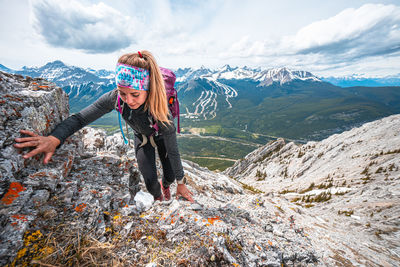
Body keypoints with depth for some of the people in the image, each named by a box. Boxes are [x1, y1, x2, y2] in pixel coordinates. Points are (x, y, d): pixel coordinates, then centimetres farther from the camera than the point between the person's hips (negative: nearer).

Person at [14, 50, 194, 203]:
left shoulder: (161, 113, -42)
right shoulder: (115, 98, -34)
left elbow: (173, 151, -32)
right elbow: (80, 118, -24)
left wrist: (181, 183, -19)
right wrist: (55, 138, -45)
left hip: (161, 137, -1)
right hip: (142, 138, 2)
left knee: (170, 175, 4)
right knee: (150, 181, -7)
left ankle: (165, 185, 46)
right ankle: (159, 197, 32)